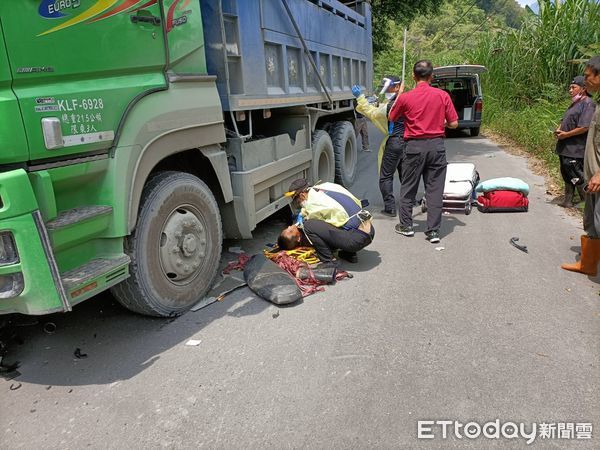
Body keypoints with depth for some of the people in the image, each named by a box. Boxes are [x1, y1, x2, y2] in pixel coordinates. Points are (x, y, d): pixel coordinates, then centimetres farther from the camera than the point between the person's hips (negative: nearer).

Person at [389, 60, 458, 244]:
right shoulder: (443, 95, -2)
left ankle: (406, 225, 21)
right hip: (436, 145, 1)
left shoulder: (405, 97, -5)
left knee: (408, 187, 13)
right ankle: (433, 231, 6)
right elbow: (453, 123, -1)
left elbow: (391, 118, 11)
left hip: (414, 146, -1)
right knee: (435, 189, 5)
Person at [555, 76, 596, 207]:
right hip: (566, 147, 10)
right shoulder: (575, 103, 17)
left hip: (576, 149, -10)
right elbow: (565, 121, 24)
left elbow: (584, 127, -22)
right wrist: (559, 130, 4)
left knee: (576, 176, -6)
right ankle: (568, 201, 22)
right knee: (567, 175, 14)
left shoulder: (587, 103, -13)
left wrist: (566, 134, -16)